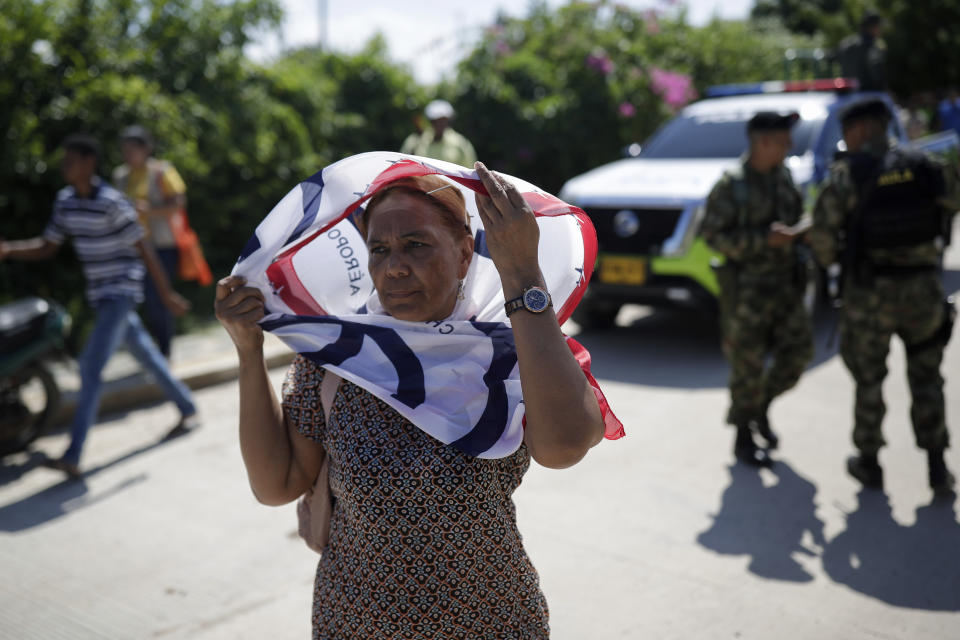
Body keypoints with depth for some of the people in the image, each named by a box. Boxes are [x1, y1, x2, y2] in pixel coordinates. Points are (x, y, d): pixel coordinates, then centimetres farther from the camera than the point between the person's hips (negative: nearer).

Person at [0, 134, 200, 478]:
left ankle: (73, 456, -14)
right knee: (146, 355, 18)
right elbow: (47, 247, 11)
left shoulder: (111, 202, -17)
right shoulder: (65, 201, 6)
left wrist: (167, 294, -10)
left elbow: (143, 249, -14)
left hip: (121, 292, -8)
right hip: (99, 295, 8)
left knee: (91, 366, -15)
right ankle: (188, 409, 35)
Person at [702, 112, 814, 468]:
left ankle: (761, 407, 29)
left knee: (798, 351, 5)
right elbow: (714, 236, -16)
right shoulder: (730, 186, -12)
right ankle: (743, 440, 15)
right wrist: (765, 239, -22)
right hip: (747, 288, -6)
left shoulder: (783, 176, 9)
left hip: (785, 282, 6)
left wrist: (797, 230, -3)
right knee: (748, 364, 0)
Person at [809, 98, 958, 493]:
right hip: (923, 287, 3)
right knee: (926, 379, 16)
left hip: (870, 292, -2)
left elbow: (822, 233, -11)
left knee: (868, 380, 14)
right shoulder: (923, 167, 0)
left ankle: (869, 464, 24)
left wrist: (830, 257, 10)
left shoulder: (847, 173, -10)